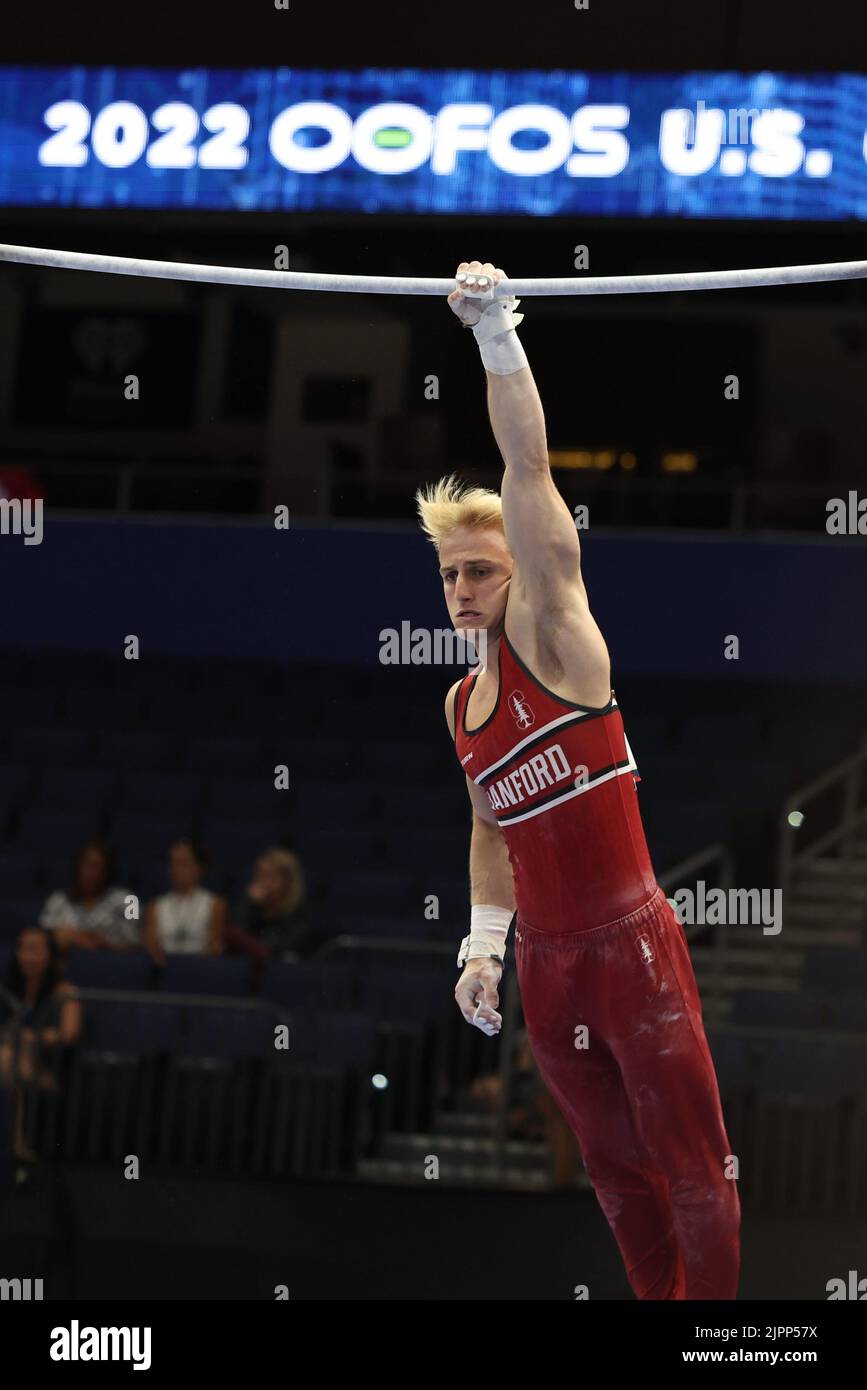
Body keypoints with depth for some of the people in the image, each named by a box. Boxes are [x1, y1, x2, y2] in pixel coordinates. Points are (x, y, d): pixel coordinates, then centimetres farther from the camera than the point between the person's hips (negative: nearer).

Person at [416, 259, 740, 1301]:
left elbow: (529, 469, -14)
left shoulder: (552, 636, -5)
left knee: (692, 1162, -1)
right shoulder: (461, 706, 13)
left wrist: (496, 335, -21)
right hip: (546, 965, 6)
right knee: (615, 1170, 13)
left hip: (632, 943, -6)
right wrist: (482, 942, 11)